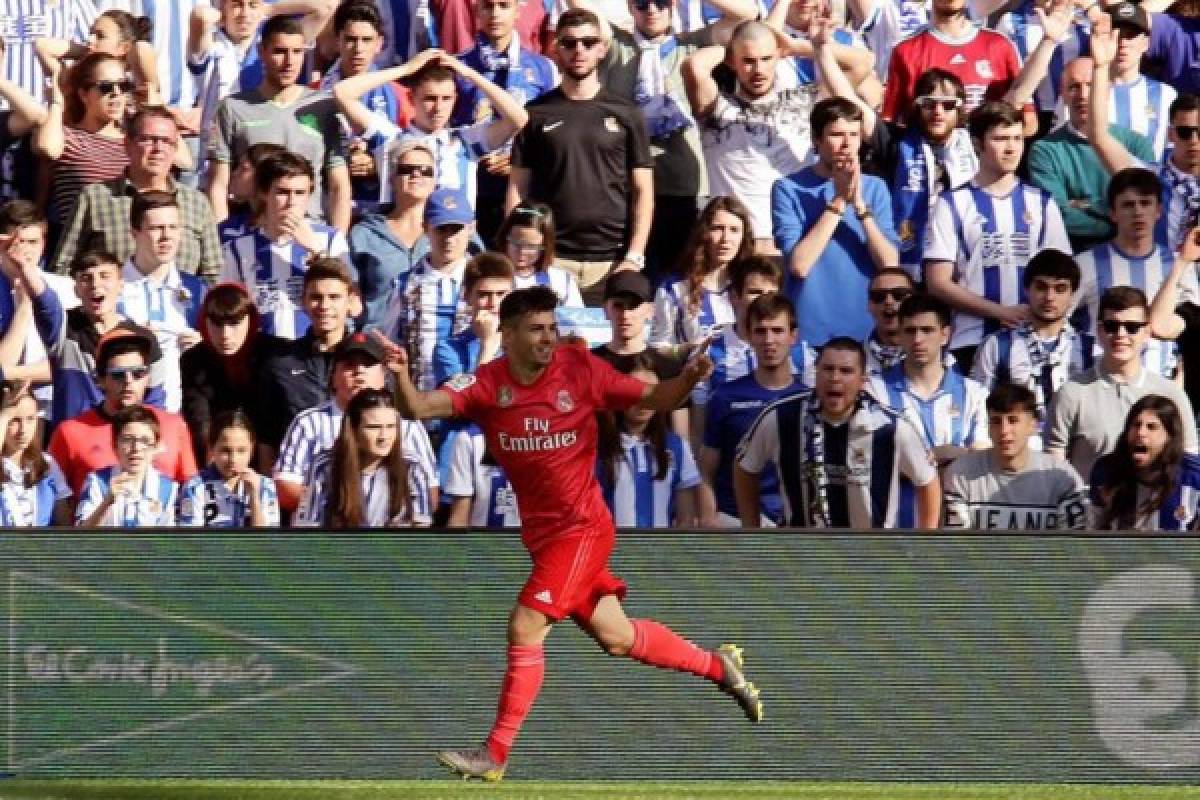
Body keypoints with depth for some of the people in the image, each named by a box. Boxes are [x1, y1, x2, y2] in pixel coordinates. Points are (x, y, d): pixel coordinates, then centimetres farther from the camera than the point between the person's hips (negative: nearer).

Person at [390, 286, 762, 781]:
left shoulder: (580, 369, -12)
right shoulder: (488, 383, -6)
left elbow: (655, 399, -5)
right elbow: (419, 408, -18)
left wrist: (689, 379, -25)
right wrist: (401, 376, -38)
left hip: (580, 527, -5)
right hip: (541, 531, 5)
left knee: (524, 628, -13)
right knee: (616, 637, 15)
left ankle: (495, 755, -4)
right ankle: (718, 666, 38)